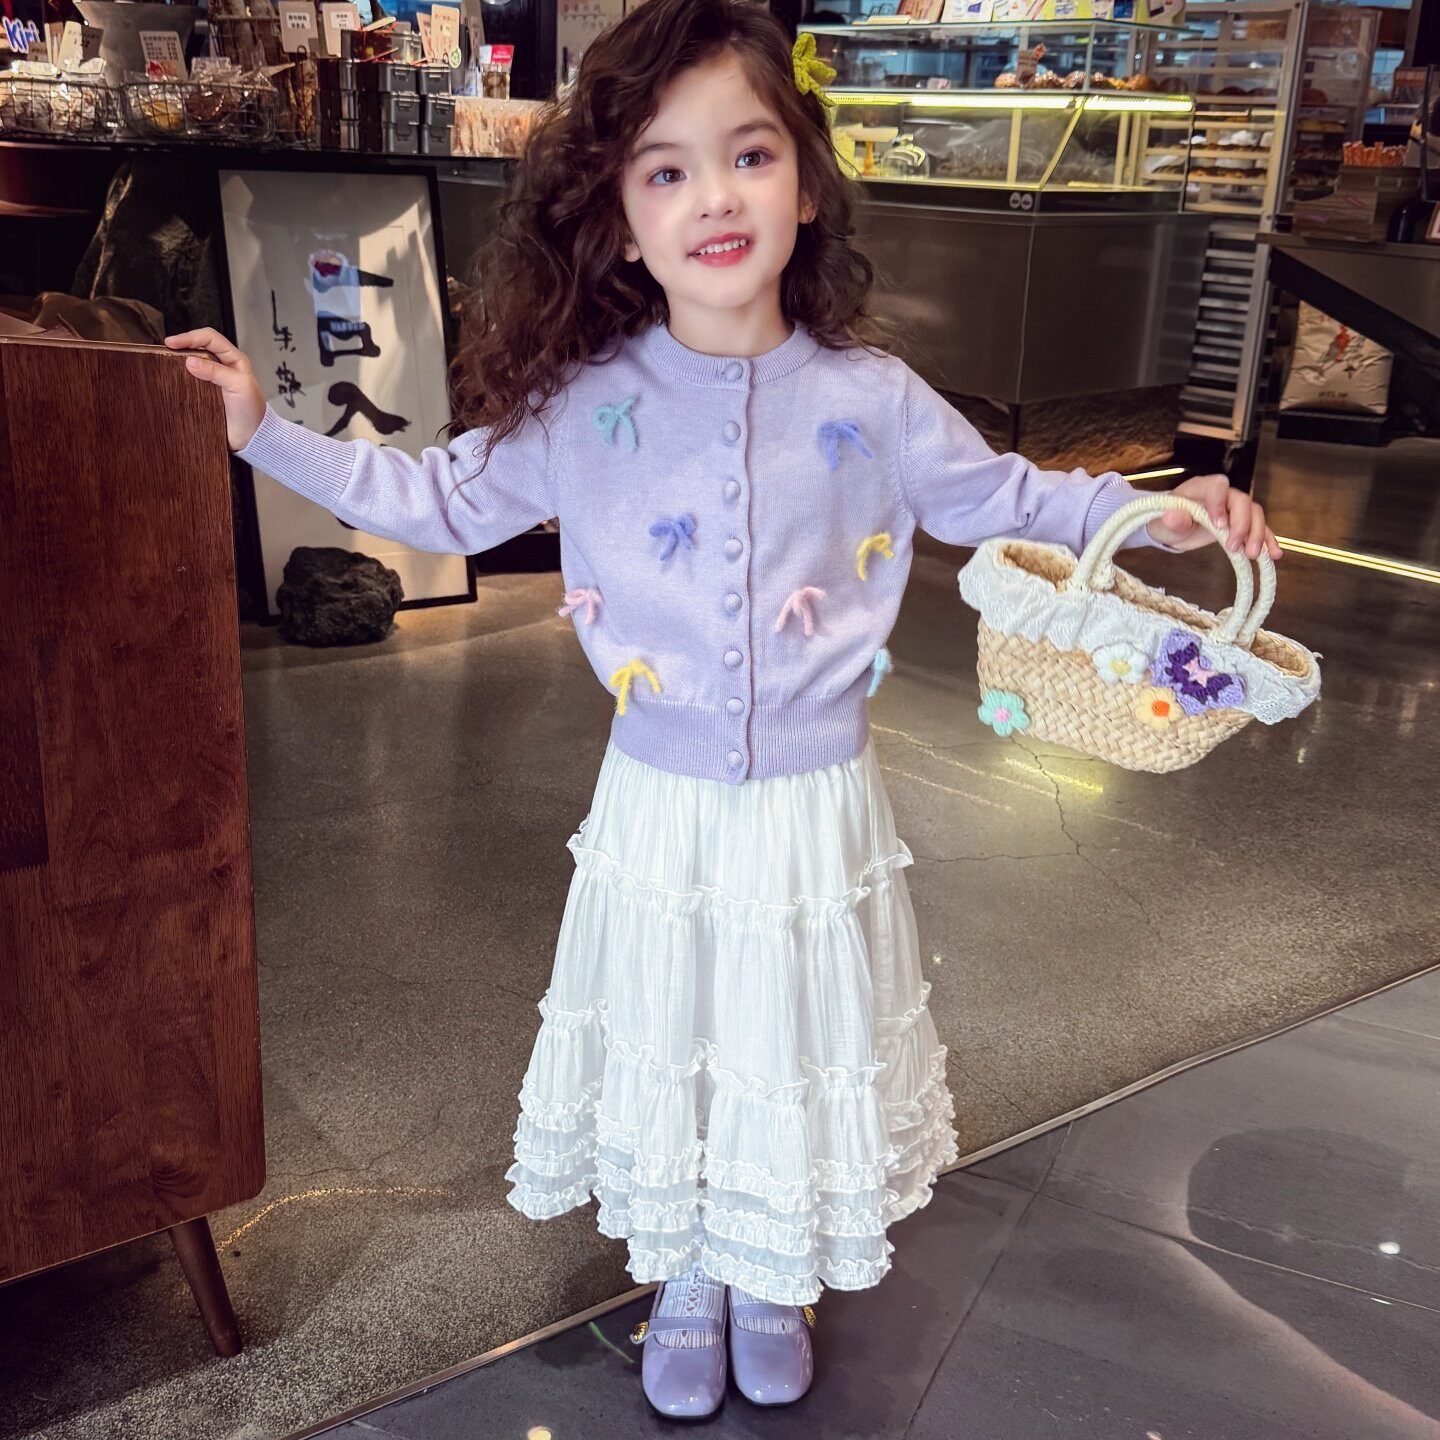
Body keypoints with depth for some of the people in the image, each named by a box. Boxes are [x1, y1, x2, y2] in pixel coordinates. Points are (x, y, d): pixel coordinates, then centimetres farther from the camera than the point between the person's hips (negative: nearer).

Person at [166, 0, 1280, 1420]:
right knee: (667, 1048, 16)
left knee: (797, 1055, 17)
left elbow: (997, 494, 8)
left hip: (816, 807, 0)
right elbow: (444, 499, 4)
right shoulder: (581, 405, -8)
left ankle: (773, 1286, 46)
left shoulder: (871, 397, -8)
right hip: (660, 808, 0)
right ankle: (684, 1289, 44)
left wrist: (1156, 513, 0)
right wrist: (266, 434, 0)